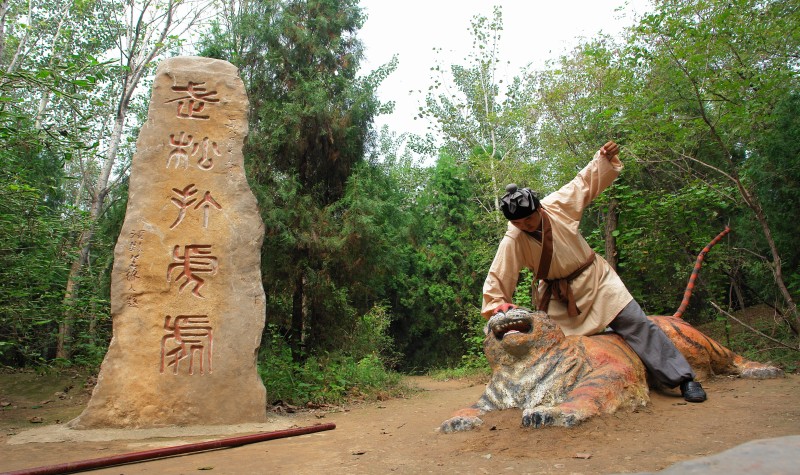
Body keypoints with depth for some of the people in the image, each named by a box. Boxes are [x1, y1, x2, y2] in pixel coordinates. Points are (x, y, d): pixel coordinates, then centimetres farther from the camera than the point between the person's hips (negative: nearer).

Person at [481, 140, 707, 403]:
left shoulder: (558, 205, -16)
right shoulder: (512, 242, -19)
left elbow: (586, 181, -1)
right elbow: (496, 283, -15)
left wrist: (605, 158, -13)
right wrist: (500, 308, -27)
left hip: (595, 277, 0)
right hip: (558, 295, 0)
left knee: (635, 322, -6)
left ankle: (682, 377, 3)